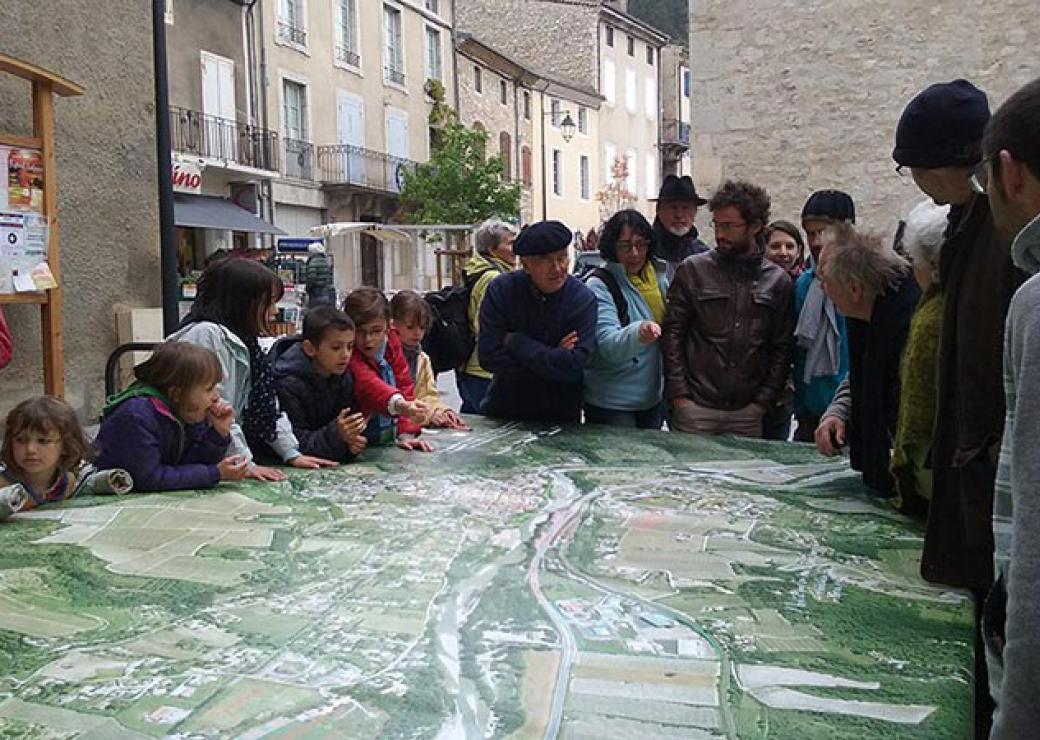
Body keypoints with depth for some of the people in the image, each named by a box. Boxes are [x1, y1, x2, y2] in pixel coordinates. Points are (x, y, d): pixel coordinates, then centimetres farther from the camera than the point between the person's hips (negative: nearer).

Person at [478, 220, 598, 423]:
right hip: (504, 411, 1)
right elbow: (488, 356, -17)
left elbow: (574, 366, -24)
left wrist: (516, 342, -19)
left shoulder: (584, 299, -14)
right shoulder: (500, 290, -10)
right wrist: (552, 358, -19)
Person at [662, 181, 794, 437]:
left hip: (748, 414, 2)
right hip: (694, 408, -1)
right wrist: (678, 394, -7)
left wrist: (763, 401, -1)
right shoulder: (692, 270, 0)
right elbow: (672, 333, -1)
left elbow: (782, 349, 7)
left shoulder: (778, 281, 6)